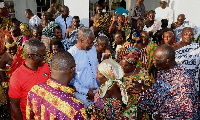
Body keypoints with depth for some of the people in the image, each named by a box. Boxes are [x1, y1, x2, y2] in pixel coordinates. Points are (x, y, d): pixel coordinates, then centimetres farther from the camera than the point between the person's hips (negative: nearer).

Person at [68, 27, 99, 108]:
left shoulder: (93, 49, 5)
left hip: (96, 92, 6)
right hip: (82, 95, -5)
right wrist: (86, 91, -15)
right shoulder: (71, 54, -15)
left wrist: (99, 88, 5)